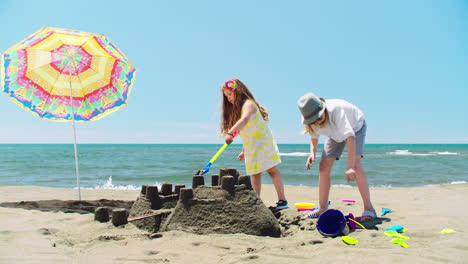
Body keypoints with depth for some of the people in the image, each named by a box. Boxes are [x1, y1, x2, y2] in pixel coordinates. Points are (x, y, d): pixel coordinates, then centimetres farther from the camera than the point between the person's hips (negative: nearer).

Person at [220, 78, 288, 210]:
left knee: (272, 170, -7)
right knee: (255, 174, 5)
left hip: (262, 141, -9)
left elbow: (245, 119, -34)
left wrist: (230, 133, -46)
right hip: (251, 146, 9)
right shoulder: (237, 109, 17)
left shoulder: (248, 104, -11)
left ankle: (282, 200, -7)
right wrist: (244, 151, 17)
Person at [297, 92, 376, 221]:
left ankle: (368, 208, -17)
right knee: (324, 167, -5)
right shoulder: (311, 121, -25)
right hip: (336, 134, 6)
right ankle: (322, 209, 4)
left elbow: (350, 137, -47)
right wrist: (312, 152, -21)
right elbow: (314, 135, -2)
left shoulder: (335, 110, -44)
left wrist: (350, 167, -52)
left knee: (355, 164, -25)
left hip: (355, 126, -5)